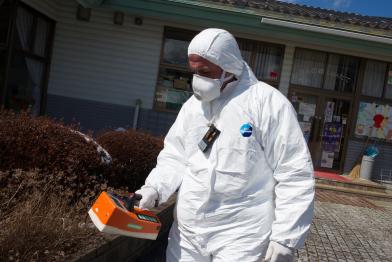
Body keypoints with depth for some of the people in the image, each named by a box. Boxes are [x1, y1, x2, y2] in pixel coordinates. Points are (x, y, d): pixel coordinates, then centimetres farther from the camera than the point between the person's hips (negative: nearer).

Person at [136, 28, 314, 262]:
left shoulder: (268, 102, -11)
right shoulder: (192, 105, 8)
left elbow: (295, 175, -12)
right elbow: (175, 157, 13)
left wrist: (285, 238, -12)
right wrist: (154, 188, -6)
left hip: (241, 238, -5)